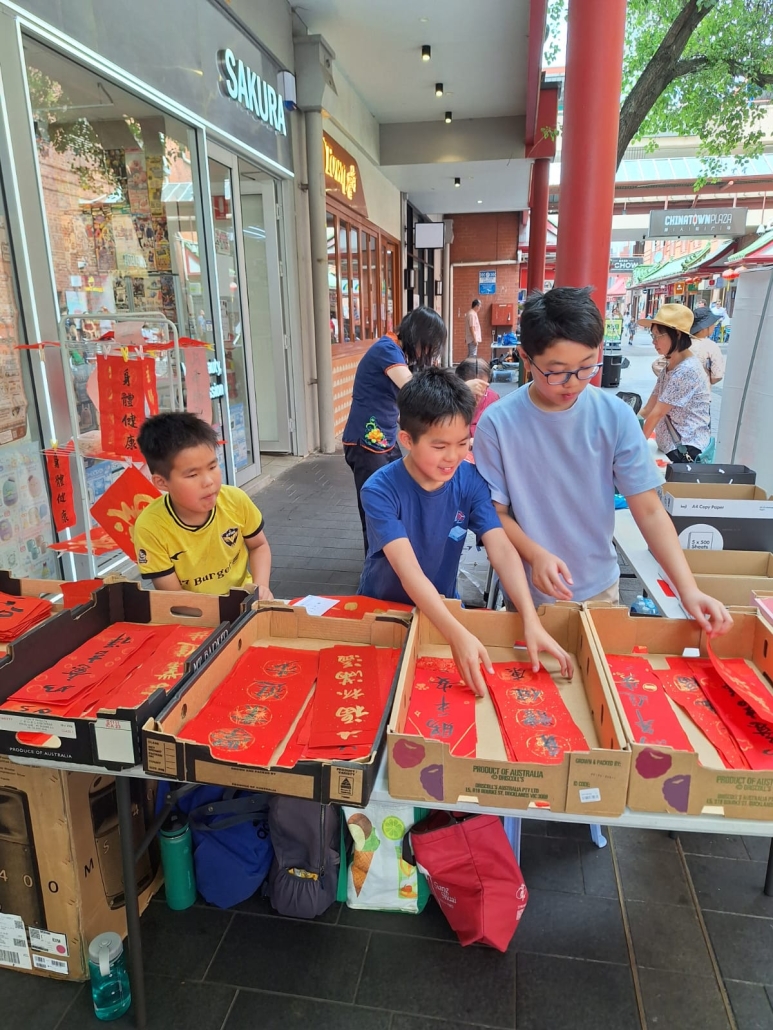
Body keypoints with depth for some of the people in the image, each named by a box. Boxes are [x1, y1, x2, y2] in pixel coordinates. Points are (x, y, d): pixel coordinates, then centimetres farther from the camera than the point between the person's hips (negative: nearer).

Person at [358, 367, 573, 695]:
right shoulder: (380, 491, -25)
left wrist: (531, 620, -35)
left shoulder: (470, 481, -14)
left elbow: (502, 550, -21)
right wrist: (457, 634, -46)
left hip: (442, 606, 3)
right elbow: (409, 572, -34)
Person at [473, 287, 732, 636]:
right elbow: (496, 512, -9)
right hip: (528, 590, -1)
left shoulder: (615, 416, -12)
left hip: (599, 586, 2)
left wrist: (688, 588, -19)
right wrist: (535, 554, -27)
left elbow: (649, 510, -10)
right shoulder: (498, 423, -16)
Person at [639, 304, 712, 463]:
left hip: (686, 451, -8)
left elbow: (657, 413, -15)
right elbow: (648, 409, 9)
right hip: (669, 447, 8)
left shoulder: (687, 370, -18)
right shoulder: (669, 367, 11)